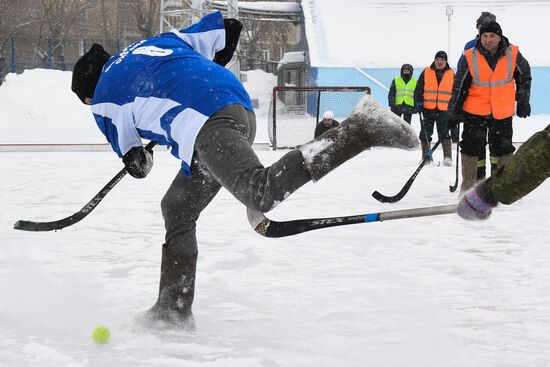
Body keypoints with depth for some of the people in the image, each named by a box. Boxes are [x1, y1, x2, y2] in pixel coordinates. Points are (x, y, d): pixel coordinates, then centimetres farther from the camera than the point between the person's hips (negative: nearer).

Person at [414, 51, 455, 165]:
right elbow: (418, 89, 10)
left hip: (444, 110, -1)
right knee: (425, 134, 4)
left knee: (444, 134, -9)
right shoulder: (426, 73, 7)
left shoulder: (451, 75, 9)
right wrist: (419, 102, -2)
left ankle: (447, 157, -10)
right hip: (427, 109, 1)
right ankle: (426, 157, 13)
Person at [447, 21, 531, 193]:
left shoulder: (513, 54, -8)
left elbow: (524, 75, 10)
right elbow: (459, 85, -3)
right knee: (471, 147, 1)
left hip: (502, 112, 1)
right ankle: (468, 184, 14)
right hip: (474, 111, -1)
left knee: (503, 147, 8)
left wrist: (523, 101, 12)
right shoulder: (470, 57, -12)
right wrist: (455, 110, -3)